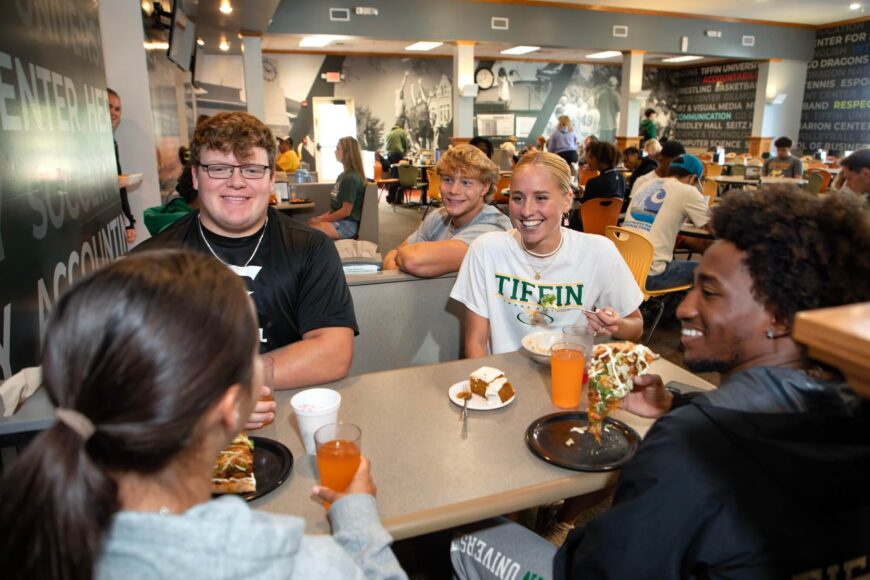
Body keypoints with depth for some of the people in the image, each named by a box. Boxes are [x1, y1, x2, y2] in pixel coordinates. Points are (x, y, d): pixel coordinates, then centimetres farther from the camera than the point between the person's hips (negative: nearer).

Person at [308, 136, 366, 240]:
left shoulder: (351, 178, -15)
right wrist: (321, 217, 6)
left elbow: (346, 211, -18)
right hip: (338, 220, 9)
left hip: (347, 224, -9)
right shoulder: (343, 175, 16)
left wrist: (321, 219, -11)